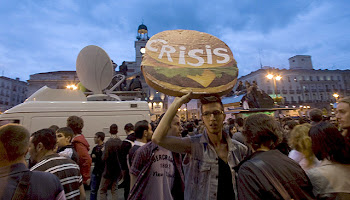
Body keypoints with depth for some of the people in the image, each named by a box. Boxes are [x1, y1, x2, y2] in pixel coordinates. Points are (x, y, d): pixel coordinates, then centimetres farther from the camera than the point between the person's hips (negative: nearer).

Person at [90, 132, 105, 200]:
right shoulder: (95, 148, 5)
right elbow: (91, 159, 5)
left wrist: (95, 157, -14)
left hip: (103, 172, -6)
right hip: (96, 171, 6)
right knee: (93, 189, 16)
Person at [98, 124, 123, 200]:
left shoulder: (108, 142, -20)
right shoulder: (120, 142, -4)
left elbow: (105, 158, -20)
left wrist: (103, 155, -1)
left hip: (109, 170, -5)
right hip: (118, 169, 5)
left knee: (102, 190, 10)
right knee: (114, 189, 18)